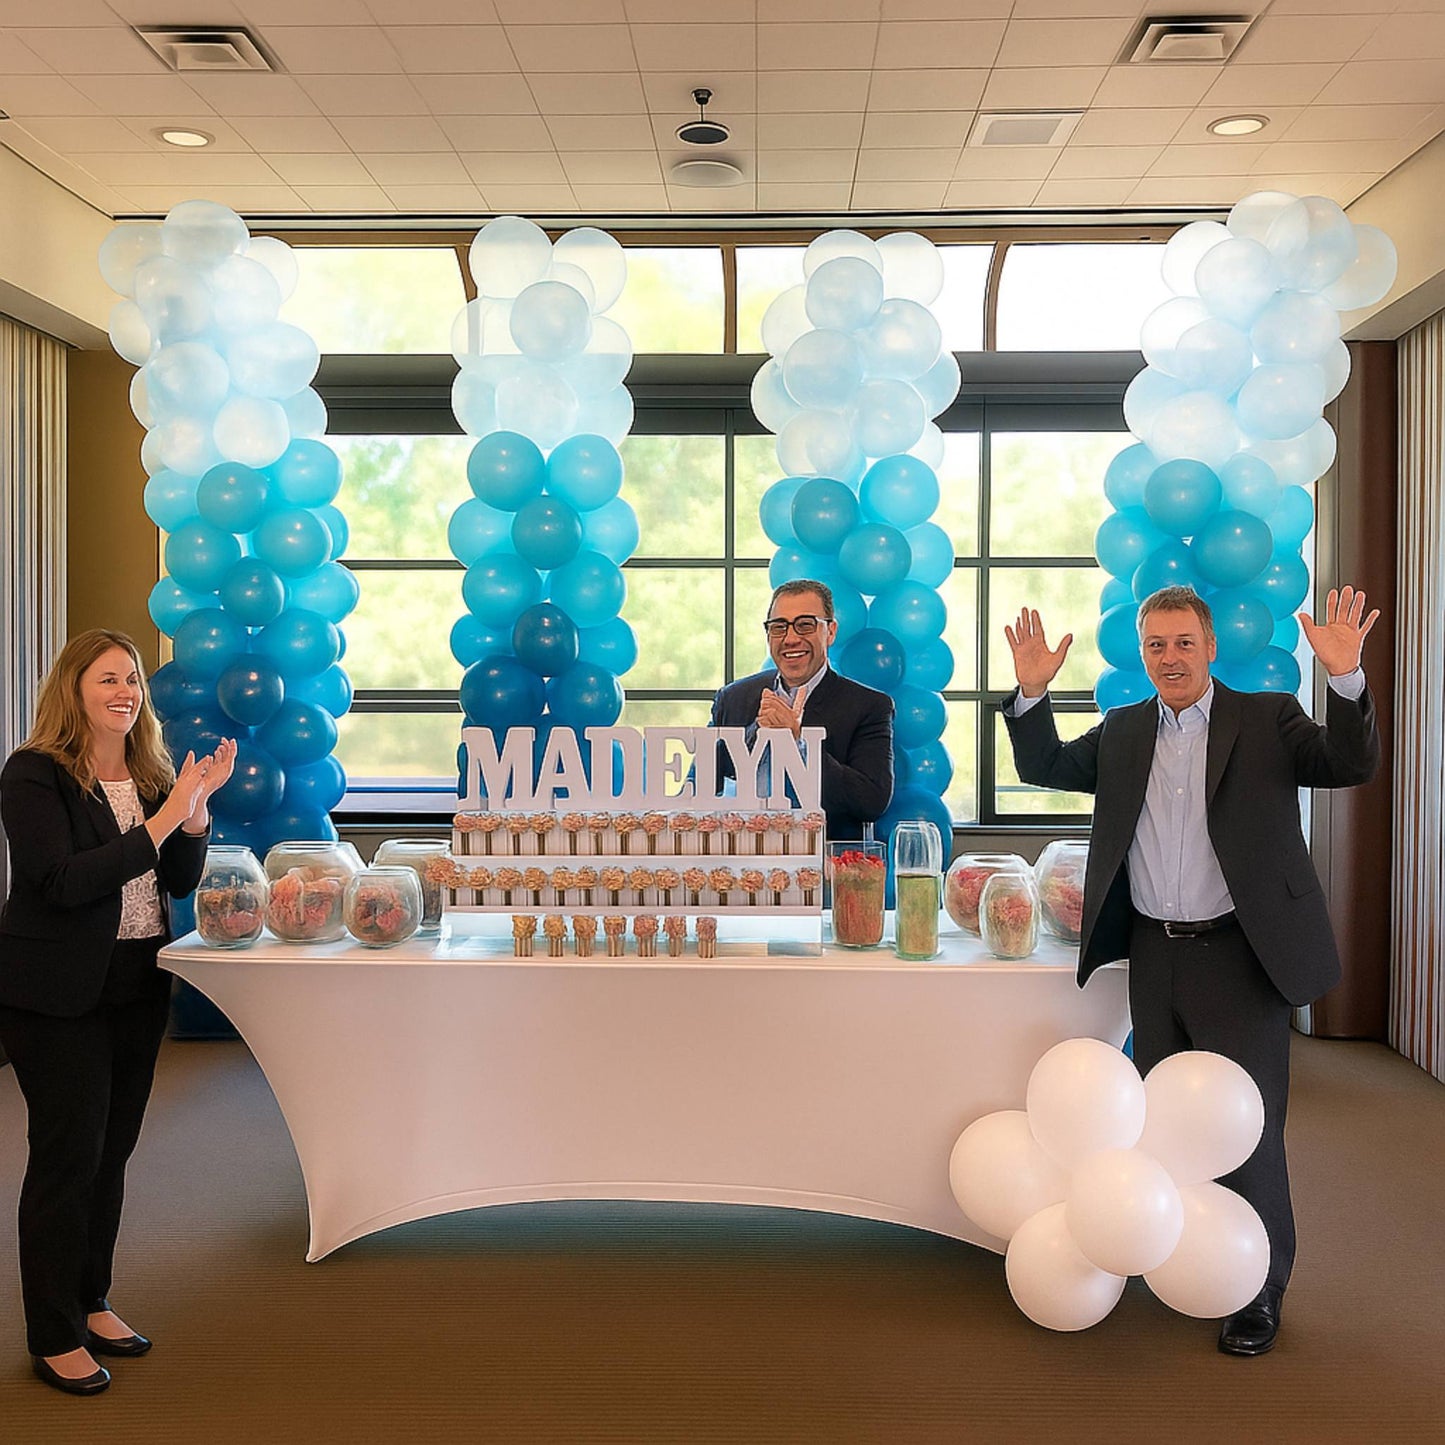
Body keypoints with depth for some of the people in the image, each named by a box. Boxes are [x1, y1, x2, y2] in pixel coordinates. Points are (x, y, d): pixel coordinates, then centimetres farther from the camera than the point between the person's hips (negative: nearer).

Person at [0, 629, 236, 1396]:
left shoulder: (151, 774, 8)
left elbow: (180, 881, 5)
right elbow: (63, 882, -23)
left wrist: (197, 804, -11)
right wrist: (162, 821, -25)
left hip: (136, 987, 7)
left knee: (112, 1149, 14)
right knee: (68, 1156, 0)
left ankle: (90, 1303, 31)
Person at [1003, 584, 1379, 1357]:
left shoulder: (1267, 718, -2)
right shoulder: (1124, 731, 10)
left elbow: (1352, 765, -13)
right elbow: (1045, 767, 9)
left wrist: (1345, 677, -28)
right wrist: (1031, 692, -6)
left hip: (1239, 958, -4)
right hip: (1154, 954, 5)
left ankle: (1259, 1293, 18)